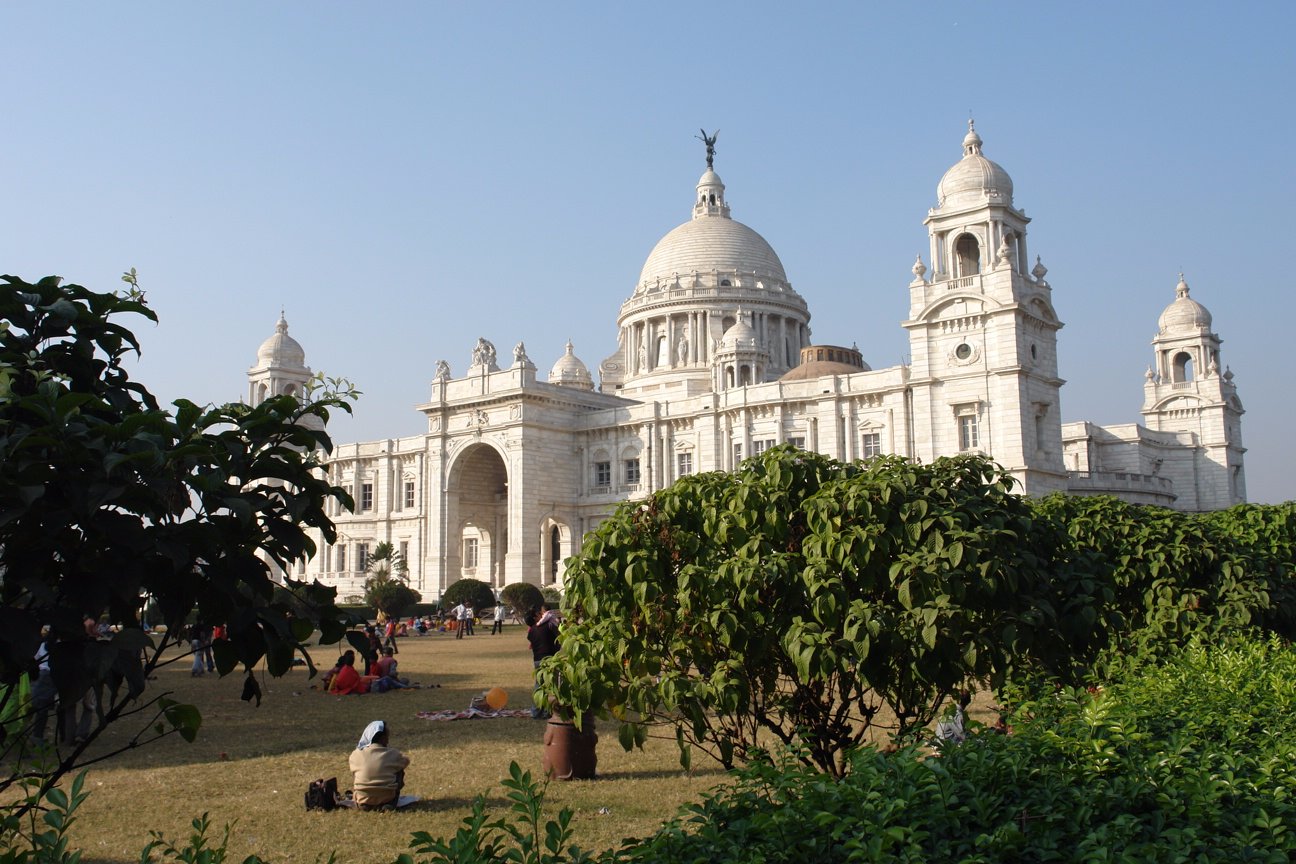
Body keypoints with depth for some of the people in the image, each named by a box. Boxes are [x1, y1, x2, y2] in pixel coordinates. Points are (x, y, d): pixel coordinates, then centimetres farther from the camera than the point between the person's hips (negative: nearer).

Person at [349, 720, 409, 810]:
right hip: (387, 800, -2)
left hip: (363, 802, 2)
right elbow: (406, 761, 16)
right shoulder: (392, 753, -4)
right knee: (399, 771, 20)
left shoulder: (356, 754, -3)